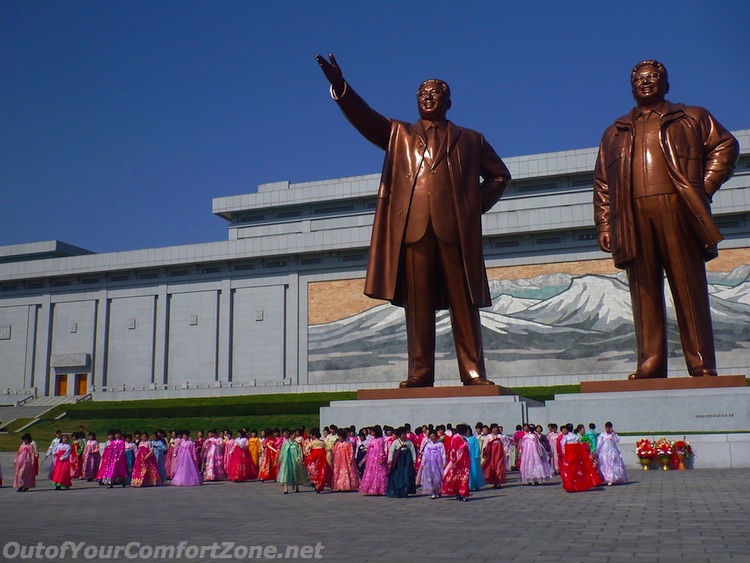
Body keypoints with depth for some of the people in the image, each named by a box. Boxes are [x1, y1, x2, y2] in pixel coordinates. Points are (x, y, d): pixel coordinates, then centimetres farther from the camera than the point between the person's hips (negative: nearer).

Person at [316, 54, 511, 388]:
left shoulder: (470, 140, 22)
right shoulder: (398, 134, 22)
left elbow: (500, 175, 24)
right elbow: (364, 117, 6)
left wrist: (478, 205, 8)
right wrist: (340, 86, -11)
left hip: (456, 228, 0)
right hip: (412, 226, 1)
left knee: (464, 303, -2)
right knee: (417, 305, -2)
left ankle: (473, 373, -1)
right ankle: (419, 374, -1)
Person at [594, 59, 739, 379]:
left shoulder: (692, 118, 19)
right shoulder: (615, 133, 24)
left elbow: (725, 146, 11)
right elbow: (602, 184, 18)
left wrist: (704, 187, -2)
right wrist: (603, 224, 6)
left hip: (677, 209, -2)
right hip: (633, 217, 2)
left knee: (689, 287, -5)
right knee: (644, 292, -2)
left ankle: (702, 365, -4)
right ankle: (650, 364, -3)